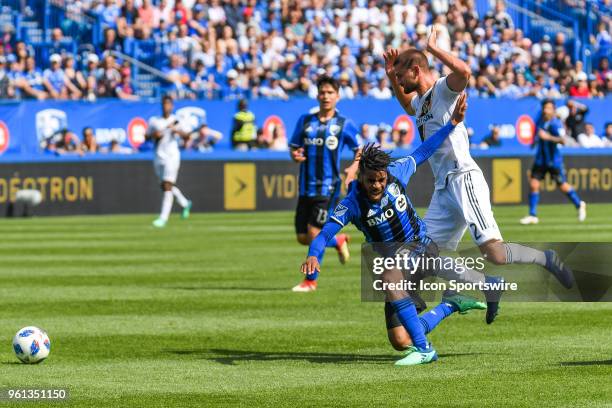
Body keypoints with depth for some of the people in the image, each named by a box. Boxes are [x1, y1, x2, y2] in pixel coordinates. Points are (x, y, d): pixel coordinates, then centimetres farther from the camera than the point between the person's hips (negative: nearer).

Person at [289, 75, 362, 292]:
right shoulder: (305, 121, 9)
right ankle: (338, 241, 34)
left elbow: (360, 150, 8)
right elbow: (293, 146, 14)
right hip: (306, 187, 4)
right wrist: (295, 155, -9)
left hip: (328, 187, -4)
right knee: (302, 238, 5)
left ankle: (310, 281, 4)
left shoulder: (344, 124, 0)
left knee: (314, 234, -13)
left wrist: (354, 167, -11)